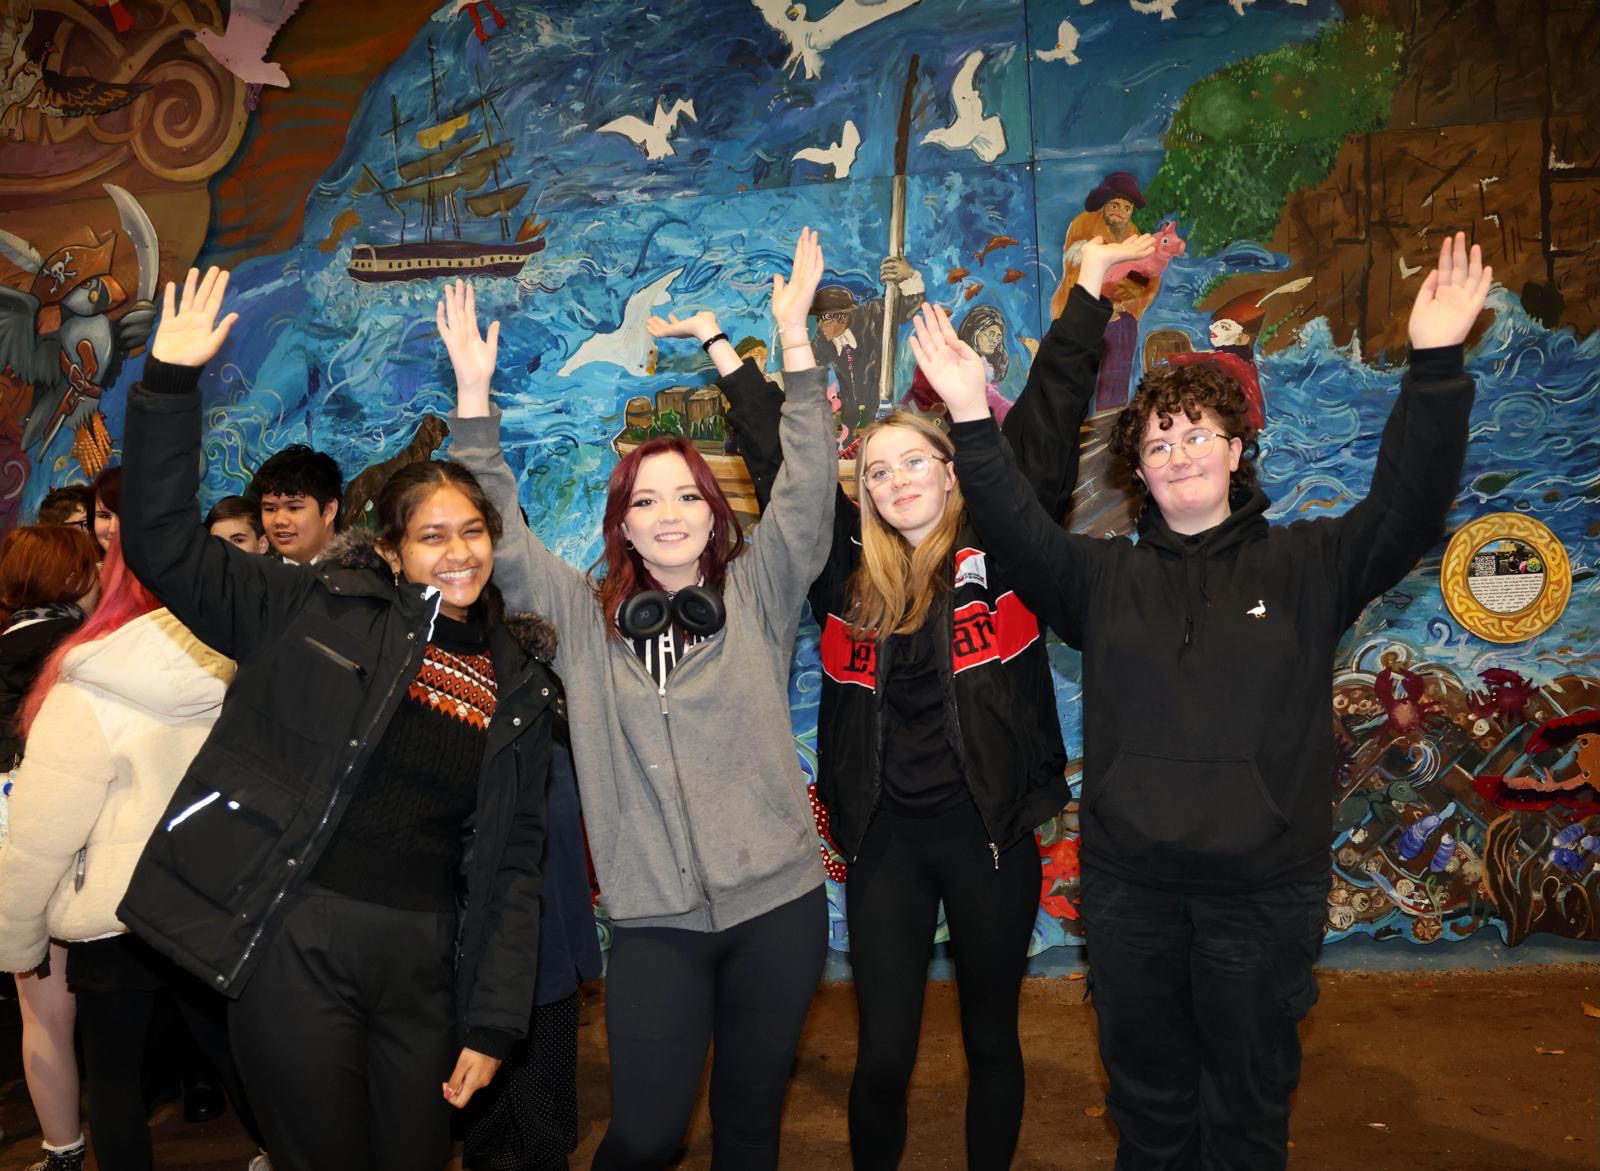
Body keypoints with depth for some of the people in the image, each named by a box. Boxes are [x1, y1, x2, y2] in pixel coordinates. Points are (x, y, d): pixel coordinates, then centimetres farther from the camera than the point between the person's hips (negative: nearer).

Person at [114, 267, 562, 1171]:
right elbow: (165, 545, -3)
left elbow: (514, 858, 6)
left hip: (427, 961, 3)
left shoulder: (520, 680, 6)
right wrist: (171, 383, -12)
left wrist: (494, 1022, 3)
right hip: (298, 942, -2)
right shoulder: (323, 612, 1)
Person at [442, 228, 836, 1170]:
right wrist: (474, 394, -4)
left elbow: (809, 489, -5)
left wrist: (795, 335, -10)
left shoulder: (758, 596, 3)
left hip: (778, 900, 0)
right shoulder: (583, 616, 5)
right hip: (656, 918, 0)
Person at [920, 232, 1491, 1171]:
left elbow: (1408, 507, -11)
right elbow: (1018, 532, -8)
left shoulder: (1305, 565, 2)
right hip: (1130, 890, 2)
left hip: (1264, 891, -1)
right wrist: (972, 420, -21)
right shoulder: (1109, 578, 5)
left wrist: (1436, 366, -22)